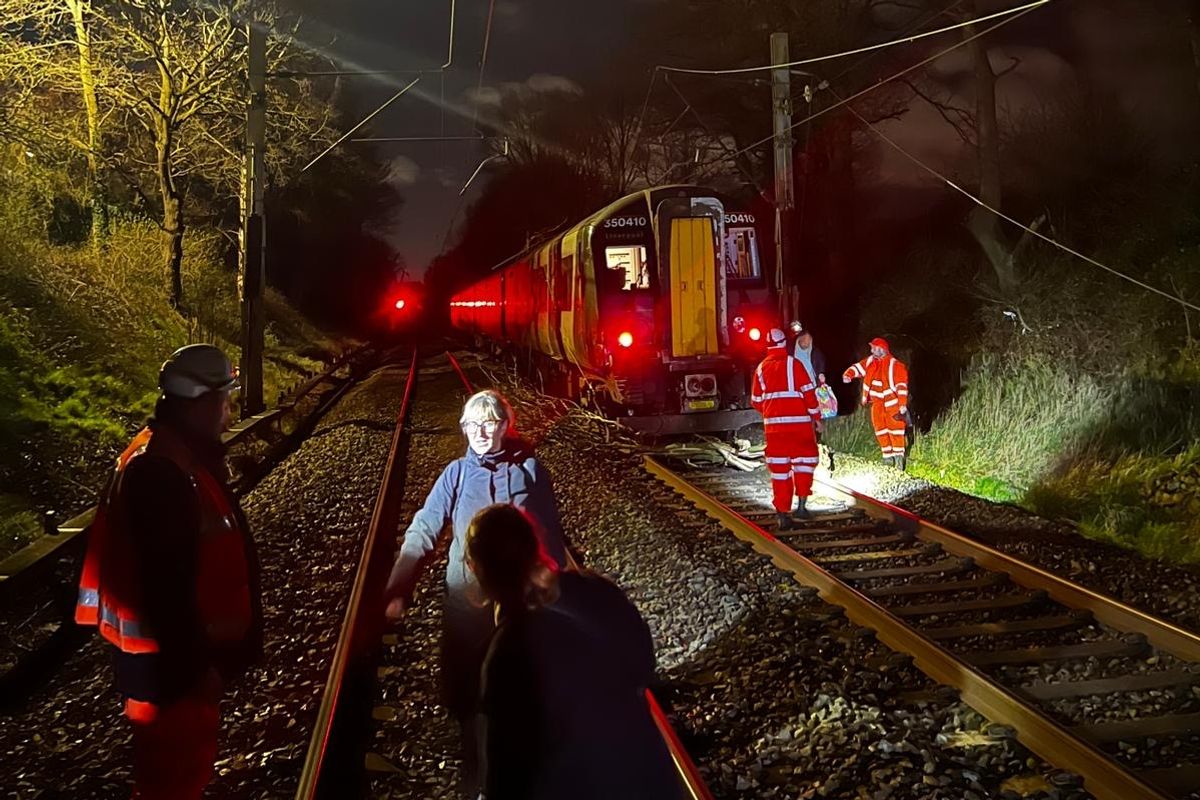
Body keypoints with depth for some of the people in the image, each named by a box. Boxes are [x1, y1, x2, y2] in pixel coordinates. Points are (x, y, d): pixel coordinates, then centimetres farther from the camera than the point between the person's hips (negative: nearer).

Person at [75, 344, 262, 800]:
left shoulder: (183, 458, 7)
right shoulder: (160, 474, -26)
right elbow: (166, 584, -27)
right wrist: (194, 667, -22)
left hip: (186, 648, 10)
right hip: (168, 660, -10)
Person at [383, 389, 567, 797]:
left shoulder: (528, 469, -4)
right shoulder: (457, 473, -3)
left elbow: (551, 534, 2)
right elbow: (423, 531, -6)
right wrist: (398, 591, -14)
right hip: (466, 604, 1)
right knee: (469, 697, 10)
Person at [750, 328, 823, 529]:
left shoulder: (761, 368, 8)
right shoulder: (794, 364, -5)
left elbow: (756, 401, 13)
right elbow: (809, 392, -7)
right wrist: (816, 416, 3)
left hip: (773, 424, 3)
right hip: (799, 422, -3)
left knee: (779, 467, 6)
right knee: (805, 460, 13)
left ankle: (782, 514, 5)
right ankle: (802, 505, 5)